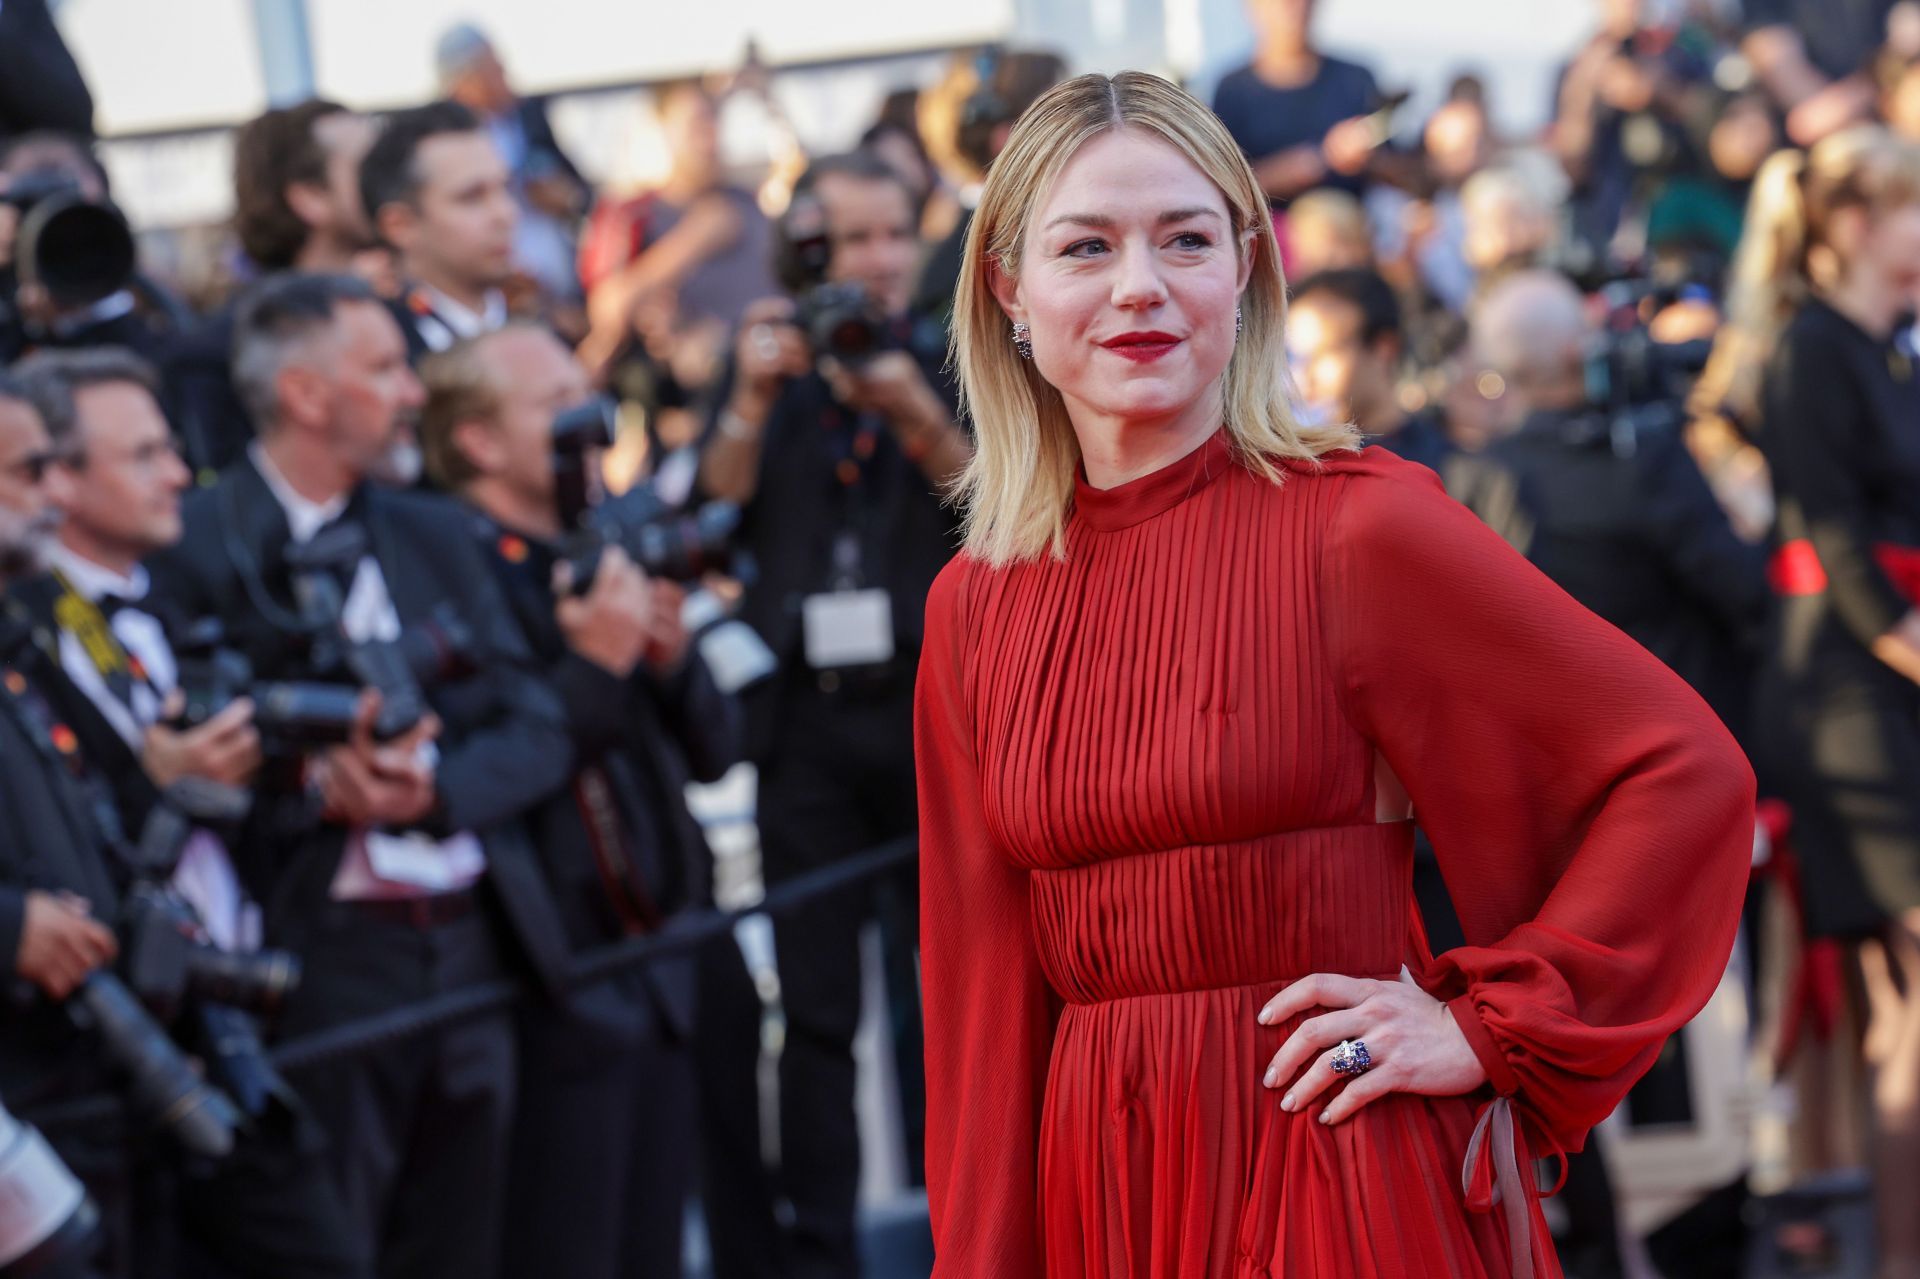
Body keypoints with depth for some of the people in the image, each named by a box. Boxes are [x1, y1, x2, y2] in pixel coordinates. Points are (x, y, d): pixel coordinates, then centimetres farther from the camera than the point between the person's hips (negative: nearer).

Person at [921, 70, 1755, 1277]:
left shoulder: (1359, 529, -9)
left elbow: (1688, 770, -8)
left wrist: (1490, 1028, -9)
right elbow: (981, 982, 8)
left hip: (1337, 1179, -4)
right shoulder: (973, 610, 5)